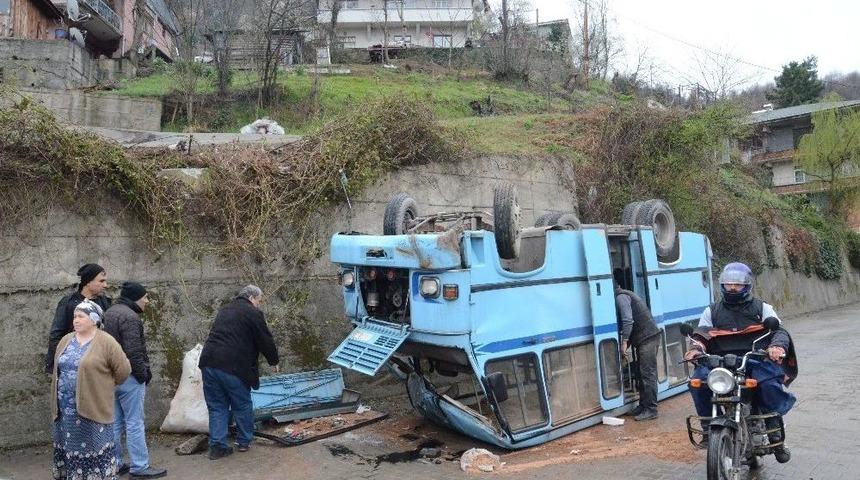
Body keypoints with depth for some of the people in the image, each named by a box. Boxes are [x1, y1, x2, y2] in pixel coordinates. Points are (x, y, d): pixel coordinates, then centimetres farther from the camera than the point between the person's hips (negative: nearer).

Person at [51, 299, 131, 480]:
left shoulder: (106, 343, -11)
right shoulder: (65, 341, 9)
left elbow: (123, 370, -7)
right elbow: (57, 370, 19)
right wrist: (56, 403, 17)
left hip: (93, 408, -6)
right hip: (66, 409, 6)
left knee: (94, 450, 2)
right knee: (71, 448, 13)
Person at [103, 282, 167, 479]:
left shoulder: (109, 312, 14)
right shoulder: (129, 316, -18)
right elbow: (133, 352, -22)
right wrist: (143, 374, -13)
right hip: (128, 376, -10)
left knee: (114, 423, 16)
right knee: (134, 424, -3)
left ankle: (114, 463, 24)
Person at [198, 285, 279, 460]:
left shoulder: (225, 310, 22)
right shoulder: (253, 313, -2)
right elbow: (266, 341, -1)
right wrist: (274, 361, 17)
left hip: (209, 362, 7)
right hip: (233, 367, -6)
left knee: (217, 407, 14)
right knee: (242, 405, 12)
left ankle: (217, 446, 12)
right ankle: (244, 441, 23)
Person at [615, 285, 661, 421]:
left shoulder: (621, 297, -10)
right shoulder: (627, 295, 21)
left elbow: (628, 321, -21)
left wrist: (624, 342, -18)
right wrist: (628, 341, 17)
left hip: (647, 338, -10)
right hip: (645, 338, 10)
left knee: (648, 374, -8)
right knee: (641, 374, 14)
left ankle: (651, 410, -5)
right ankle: (643, 406, 21)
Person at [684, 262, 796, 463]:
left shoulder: (762, 308, 17)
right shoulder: (711, 311, 21)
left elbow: (779, 330, 4)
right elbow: (701, 334, 12)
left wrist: (777, 346, -20)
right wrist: (695, 348, -13)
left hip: (755, 360, -1)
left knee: (769, 383, -34)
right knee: (698, 380, -29)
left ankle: (775, 434, -14)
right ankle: (709, 428, -12)